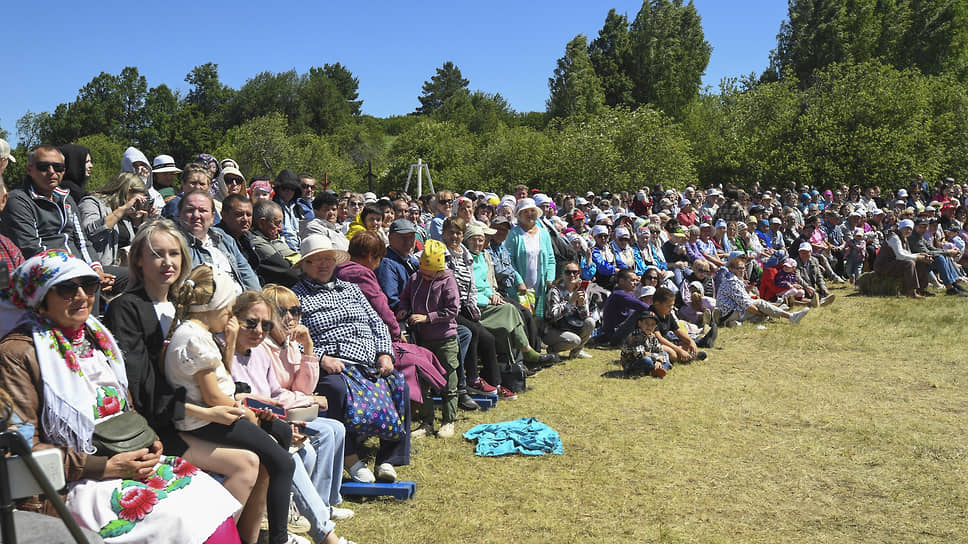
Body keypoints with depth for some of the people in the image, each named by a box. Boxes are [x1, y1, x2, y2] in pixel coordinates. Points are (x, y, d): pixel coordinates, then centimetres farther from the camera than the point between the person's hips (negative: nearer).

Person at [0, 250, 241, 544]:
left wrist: (148, 442, 3)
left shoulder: (97, 337, 14)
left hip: (129, 461, 7)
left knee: (214, 502, -14)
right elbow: (24, 446, -11)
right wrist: (105, 467, -16)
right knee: (184, 519, -24)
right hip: (75, 483, -7)